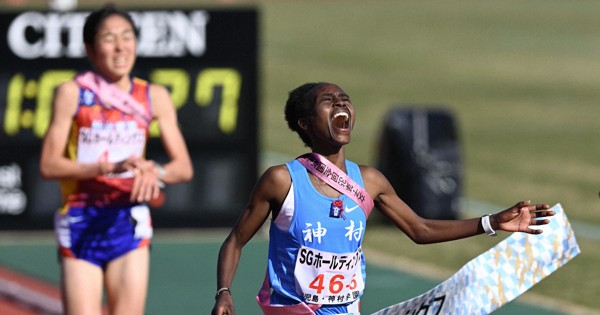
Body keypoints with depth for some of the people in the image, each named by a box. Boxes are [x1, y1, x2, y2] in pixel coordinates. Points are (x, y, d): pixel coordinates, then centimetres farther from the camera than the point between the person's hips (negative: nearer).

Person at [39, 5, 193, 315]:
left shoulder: (154, 97, 5)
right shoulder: (72, 93, -1)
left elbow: (183, 166, 5)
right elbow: (48, 164, -7)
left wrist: (155, 172, -18)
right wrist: (110, 166, -19)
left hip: (129, 222, 2)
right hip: (80, 223, -2)